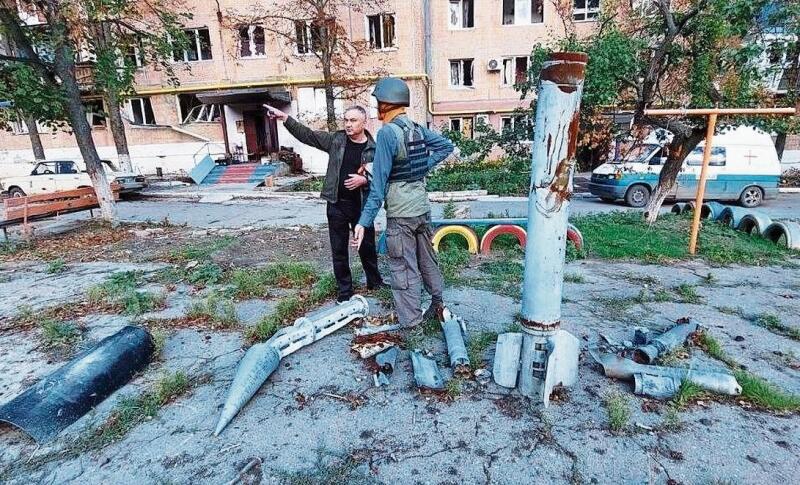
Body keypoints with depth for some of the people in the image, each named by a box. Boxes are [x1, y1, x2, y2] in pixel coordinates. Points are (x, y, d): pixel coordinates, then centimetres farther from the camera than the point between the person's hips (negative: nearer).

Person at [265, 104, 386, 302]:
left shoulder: (374, 148, -3)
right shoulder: (336, 139, 1)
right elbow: (307, 135, -2)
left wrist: (364, 180, -20)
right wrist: (284, 117, -11)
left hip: (361, 206, -1)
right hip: (337, 205, 1)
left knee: (367, 246, 14)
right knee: (339, 250, 8)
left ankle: (374, 281, 36)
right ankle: (344, 290, 24)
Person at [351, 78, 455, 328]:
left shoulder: (387, 132, -16)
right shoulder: (417, 128, 6)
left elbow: (379, 182, -20)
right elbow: (447, 145, 16)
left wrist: (364, 221, -18)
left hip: (400, 213, -7)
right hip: (422, 208, 7)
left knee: (404, 270, 4)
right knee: (427, 260, 21)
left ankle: (411, 325, 15)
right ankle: (438, 306, 36)